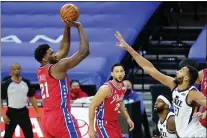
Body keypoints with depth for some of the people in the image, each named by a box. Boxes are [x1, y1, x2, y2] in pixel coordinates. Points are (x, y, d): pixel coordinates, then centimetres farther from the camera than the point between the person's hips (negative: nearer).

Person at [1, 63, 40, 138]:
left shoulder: (26, 82, 3)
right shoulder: (6, 84, -9)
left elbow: (31, 97, 12)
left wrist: (37, 112, 9)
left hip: (24, 112, 4)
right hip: (11, 113, -4)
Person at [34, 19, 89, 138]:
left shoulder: (41, 71, 17)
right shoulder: (57, 68, -8)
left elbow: (63, 50, 26)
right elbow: (84, 52, -11)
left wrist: (67, 27, 20)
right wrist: (79, 27, -1)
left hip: (47, 120, 9)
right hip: (61, 118, -9)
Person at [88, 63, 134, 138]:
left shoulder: (123, 87, 2)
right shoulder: (106, 88, -23)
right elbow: (92, 106, -19)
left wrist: (128, 118, 17)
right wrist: (91, 128, -19)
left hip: (114, 123, 9)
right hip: (104, 123, -9)